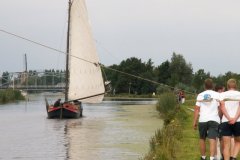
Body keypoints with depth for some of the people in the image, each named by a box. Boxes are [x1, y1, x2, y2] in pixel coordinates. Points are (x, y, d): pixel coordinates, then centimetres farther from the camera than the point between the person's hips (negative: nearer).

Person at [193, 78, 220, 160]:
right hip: (214, 120, -2)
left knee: (202, 139, 18)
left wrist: (194, 122, 4)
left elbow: (197, 109, 1)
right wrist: (220, 118, 12)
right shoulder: (217, 95, 2)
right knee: (212, 140, -9)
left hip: (202, 120, 2)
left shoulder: (200, 95, 5)